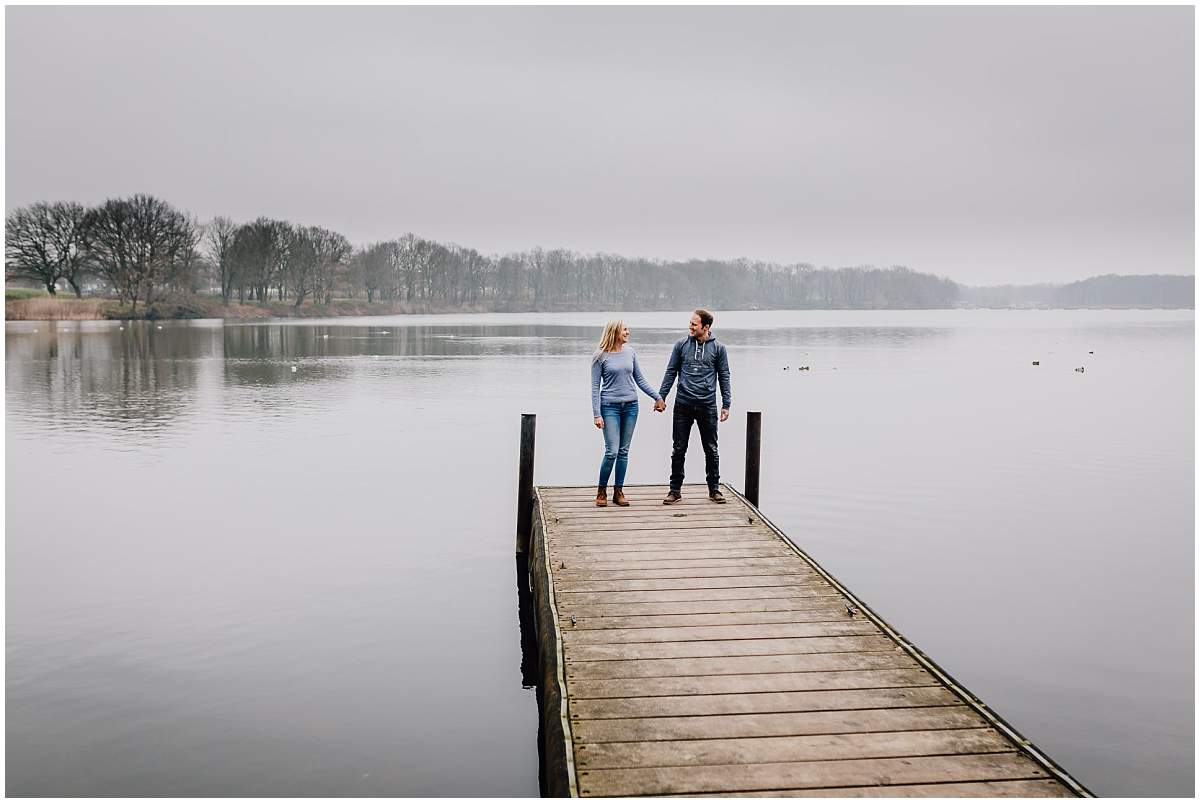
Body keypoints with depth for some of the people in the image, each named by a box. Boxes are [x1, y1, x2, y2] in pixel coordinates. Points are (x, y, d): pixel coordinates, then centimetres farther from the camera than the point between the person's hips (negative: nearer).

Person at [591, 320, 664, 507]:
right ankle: (601, 491, 7)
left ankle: (619, 491, 15)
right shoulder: (600, 356, -4)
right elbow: (595, 387, -4)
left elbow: (640, 379, 16)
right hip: (610, 407, -4)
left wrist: (657, 397, 12)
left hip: (630, 406, 4)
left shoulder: (630, 353, 8)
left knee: (624, 451, 6)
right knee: (612, 451, -9)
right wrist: (597, 414, -10)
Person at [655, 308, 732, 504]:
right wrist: (661, 397, 3)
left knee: (711, 450, 6)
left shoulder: (718, 348, 2)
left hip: (707, 406, -1)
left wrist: (726, 405, 2)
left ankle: (714, 488, 18)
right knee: (678, 449, 4)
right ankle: (675, 489, 13)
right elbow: (671, 372, 8)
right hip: (683, 405, 1)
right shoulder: (682, 345, 4)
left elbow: (724, 377, 6)